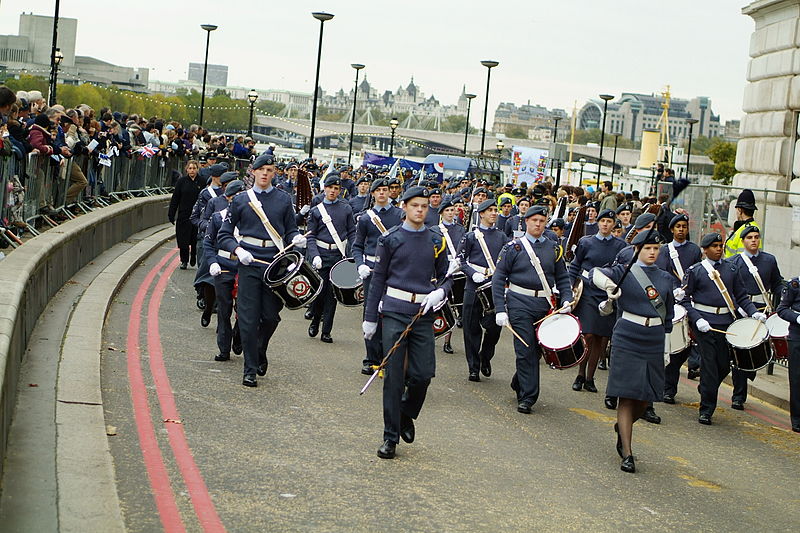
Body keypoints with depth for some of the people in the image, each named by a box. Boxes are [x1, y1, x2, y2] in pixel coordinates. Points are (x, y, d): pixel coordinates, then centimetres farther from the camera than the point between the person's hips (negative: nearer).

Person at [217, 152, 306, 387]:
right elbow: (224, 235, 9)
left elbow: (290, 230, 15)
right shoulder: (240, 200, 7)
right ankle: (250, 370, 6)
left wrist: (296, 238, -8)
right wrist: (238, 249, -9)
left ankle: (260, 352, 33)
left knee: (271, 316, 3)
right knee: (249, 319, -3)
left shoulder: (284, 200, 10)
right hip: (249, 263, -1)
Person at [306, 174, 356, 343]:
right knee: (319, 291, -2)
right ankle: (315, 321, 26)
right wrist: (315, 256, -14)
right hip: (321, 256, -1)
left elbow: (352, 233, 8)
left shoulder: (346, 209, 7)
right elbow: (311, 236, 1)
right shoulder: (316, 210, 3)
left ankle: (326, 332, 9)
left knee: (332, 294, 2)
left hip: (339, 256, 1)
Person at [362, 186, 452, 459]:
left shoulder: (436, 240, 8)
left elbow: (445, 277, 14)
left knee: (423, 373, -4)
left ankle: (406, 415, 26)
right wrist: (370, 318, 4)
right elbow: (378, 279, 5)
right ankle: (390, 437, 6)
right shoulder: (390, 238, 2)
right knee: (394, 376, -3)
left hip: (423, 314, 2)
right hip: (395, 312, -2)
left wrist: (439, 292, -10)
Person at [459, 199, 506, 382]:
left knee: (494, 325, -4)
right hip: (474, 286, -2)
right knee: (472, 328, 1)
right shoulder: (471, 236, 3)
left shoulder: (501, 236, 13)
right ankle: (473, 367, 10)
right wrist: (473, 274, -15)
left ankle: (485, 356, 23)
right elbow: (461, 259, 0)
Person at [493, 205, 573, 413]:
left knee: (538, 348, 10)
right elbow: (498, 279, -1)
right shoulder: (513, 247, 0)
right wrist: (500, 310, -8)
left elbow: (563, 278, 16)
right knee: (526, 350, -8)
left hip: (545, 305, 4)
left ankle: (518, 383, 34)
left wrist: (566, 300, -2)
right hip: (520, 304, -4)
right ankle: (527, 396, -2)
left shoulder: (554, 249, 11)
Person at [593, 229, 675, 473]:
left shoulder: (665, 278, 11)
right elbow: (596, 274, -20)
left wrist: (666, 347, 17)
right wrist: (609, 285, -42)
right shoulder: (624, 272, -1)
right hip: (627, 339, -4)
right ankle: (627, 453, -1)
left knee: (647, 396, 6)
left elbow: (668, 315, 18)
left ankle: (622, 426, 37)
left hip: (654, 341, 4)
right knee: (627, 394, -5)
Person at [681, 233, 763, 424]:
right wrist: (697, 319, -13)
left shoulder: (731, 268, 11)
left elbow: (741, 295, 13)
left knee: (724, 365, 6)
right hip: (704, 323, -4)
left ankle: (706, 390, 37)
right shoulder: (695, 271, 0)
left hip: (726, 322, 4)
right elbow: (685, 299, 0)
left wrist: (753, 312, -2)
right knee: (709, 364, -7)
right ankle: (706, 410, 2)